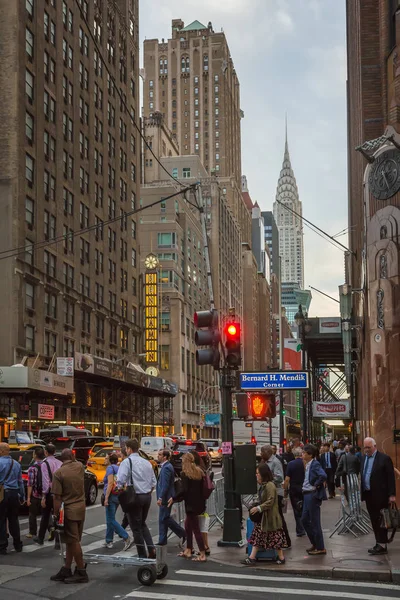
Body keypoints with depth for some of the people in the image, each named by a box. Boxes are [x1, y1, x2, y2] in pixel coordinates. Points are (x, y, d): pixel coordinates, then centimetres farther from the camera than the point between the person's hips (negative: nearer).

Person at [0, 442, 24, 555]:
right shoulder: (16, 464, 8)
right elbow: (20, 481, 13)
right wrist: (22, 496, 19)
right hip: (14, 494, 6)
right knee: (14, 520, 14)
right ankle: (17, 545, 18)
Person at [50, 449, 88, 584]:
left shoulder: (58, 473, -13)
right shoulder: (80, 466, 2)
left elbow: (57, 497, -14)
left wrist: (56, 514, -9)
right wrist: (73, 459, 19)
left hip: (69, 509, -7)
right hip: (81, 507, 7)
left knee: (73, 542, -1)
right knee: (71, 541, 14)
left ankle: (82, 573, 3)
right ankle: (66, 570, 20)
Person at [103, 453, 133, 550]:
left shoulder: (110, 468, -8)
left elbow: (110, 483, -18)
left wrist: (106, 498, -20)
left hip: (111, 495, -8)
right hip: (119, 496, 8)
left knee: (111, 520, -8)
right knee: (110, 519, 16)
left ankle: (127, 539, -17)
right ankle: (109, 541, 19)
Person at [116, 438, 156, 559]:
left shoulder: (127, 462, -10)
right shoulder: (147, 462, 9)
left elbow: (120, 481, -20)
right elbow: (153, 482, 11)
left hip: (134, 496, -6)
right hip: (147, 496, 6)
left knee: (136, 527, 6)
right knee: (142, 524, 23)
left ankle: (143, 556, 9)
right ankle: (151, 549, 7)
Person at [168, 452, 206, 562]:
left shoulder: (185, 474, -11)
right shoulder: (199, 472, 11)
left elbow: (184, 490, -19)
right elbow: (202, 488, 13)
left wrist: (174, 498, -8)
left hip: (191, 504, -8)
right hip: (199, 503, 8)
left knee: (195, 528, -3)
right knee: (188, 525, 20)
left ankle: (202, 555, -3)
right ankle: (188, 550, 26)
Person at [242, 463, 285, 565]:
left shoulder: (270, 485, -19)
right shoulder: (263, 485, 11)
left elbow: (270, 501, -23)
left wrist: (258, 508, -24)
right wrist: (256, 507, 7)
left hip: (270, 517, -10)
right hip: (263, 516, 10)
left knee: (275, 538, 0)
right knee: (258, 535, 6)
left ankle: (281, 558, 12)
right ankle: (252, 557, 5)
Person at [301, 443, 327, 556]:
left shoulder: (315, 464, -17)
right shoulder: (308, 465, 10)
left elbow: (323, 476, -32)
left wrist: (316, 485, -21)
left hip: (313, 495, -10)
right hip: (306, 495, 10)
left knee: (315, 522, -1)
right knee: (304, 520, 16)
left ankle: (320, 548, 9)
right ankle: (314, 543, 29)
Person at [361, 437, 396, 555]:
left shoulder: (384, 458, -9)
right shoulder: (364, 458, 12)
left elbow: (391, 477, -11)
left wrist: (392, 494, -14)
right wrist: (362, 492, 11)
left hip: (380, 495, -7)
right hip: (368, 494, 7)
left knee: (381, 520, -3)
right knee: (374, 520, 9)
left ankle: (382, 545, 2)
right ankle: (379, 543, 16)